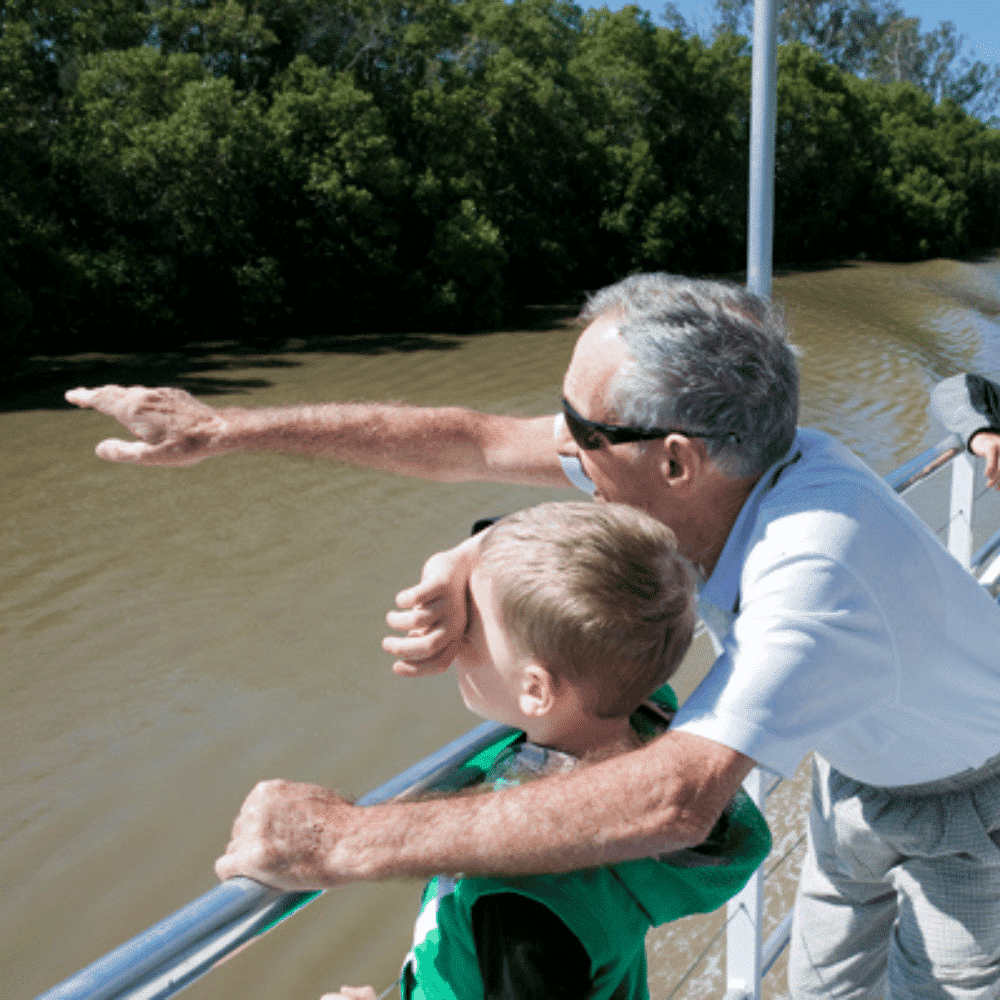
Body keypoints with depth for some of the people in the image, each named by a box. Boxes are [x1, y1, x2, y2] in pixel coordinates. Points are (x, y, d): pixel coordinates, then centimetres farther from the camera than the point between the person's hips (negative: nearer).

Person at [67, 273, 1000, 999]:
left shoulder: (815, 568, -45)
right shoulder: (702, 461, -22)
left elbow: (675, 799, -54)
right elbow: (476, 440, -16)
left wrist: (347, 840, -49)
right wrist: (227, 425, -14)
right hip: (855, 771, 6)